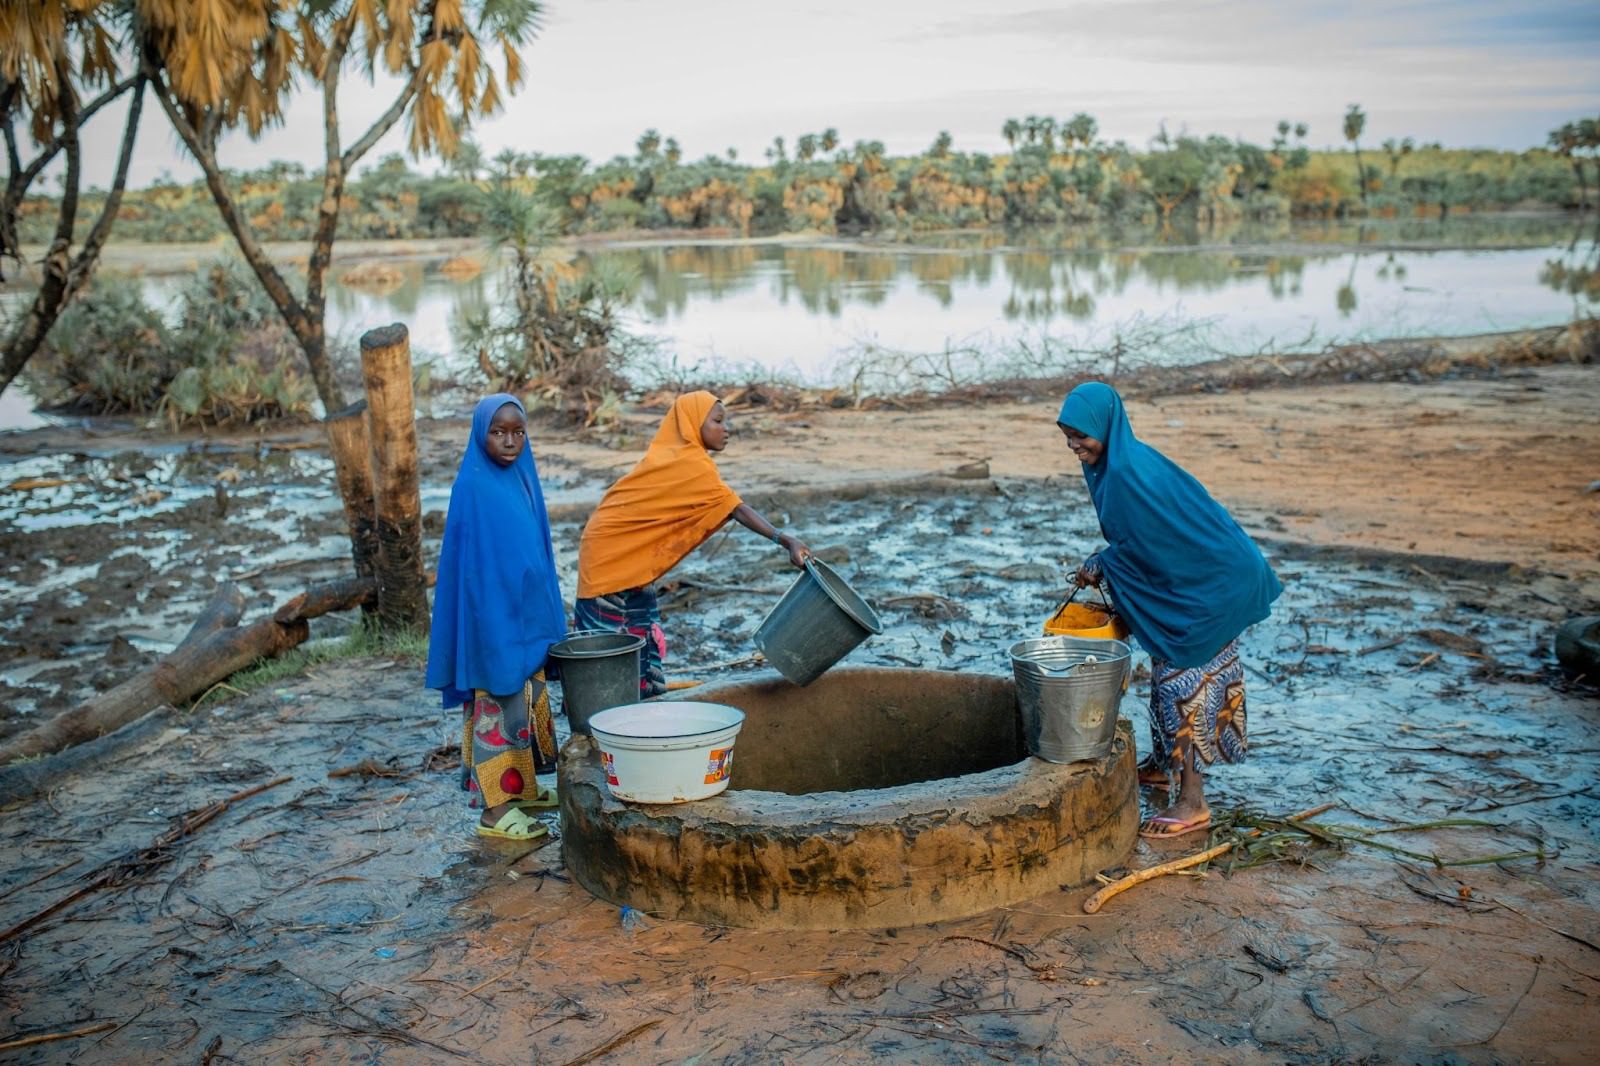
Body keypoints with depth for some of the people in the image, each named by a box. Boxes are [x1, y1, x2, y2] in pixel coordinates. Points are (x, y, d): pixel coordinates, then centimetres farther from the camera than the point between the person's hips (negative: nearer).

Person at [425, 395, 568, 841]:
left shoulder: (522, 479, 8)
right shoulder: (472, 487, -15)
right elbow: (470, 563, -17)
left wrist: (545, 616, 14)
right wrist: (491, 627, -19)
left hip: (526, 613, 8)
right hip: (493, 617, -8)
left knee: (528, 701, 16)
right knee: (497, 706, -2)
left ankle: (523, 787, 29)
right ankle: (494, 808, 5)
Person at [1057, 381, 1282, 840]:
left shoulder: (1128, 472, -26)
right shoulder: (1113, 462, 6)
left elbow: (1138, 544, -19)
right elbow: (1137, 537, 15)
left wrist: (1098, 566, -5)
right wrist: (1103, 564, 5)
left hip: (1201, 585, -10)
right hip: (1204, 576, 10)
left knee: (1182, 679, -6)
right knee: (1168, 671, 20)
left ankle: (1192, 803, -1)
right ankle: (1166, 764, 36)